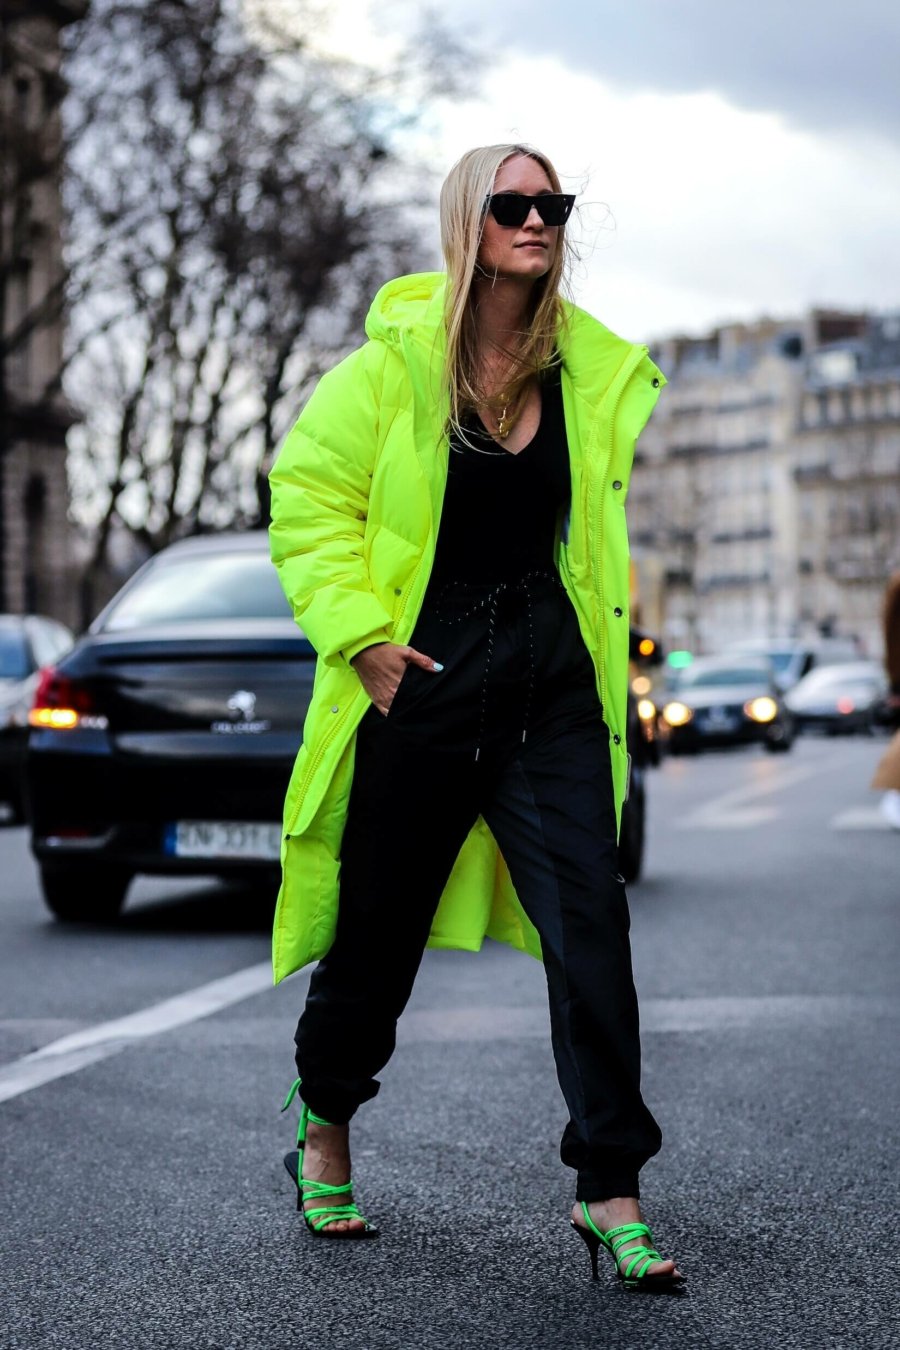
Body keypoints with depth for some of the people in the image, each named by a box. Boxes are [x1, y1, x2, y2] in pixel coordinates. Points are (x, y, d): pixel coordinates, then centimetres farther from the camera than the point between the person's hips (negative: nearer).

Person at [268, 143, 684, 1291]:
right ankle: (322, 1129, 36)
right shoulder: (395, 361, -5)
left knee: (590, 918, -9)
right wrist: (361, 633, -12)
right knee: (380, 925, 9)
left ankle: (609, 1193, -1)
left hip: (552, 679, 3)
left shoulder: (591, 373, 6)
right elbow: (308, 494, -3)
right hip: (422, 675, -2)